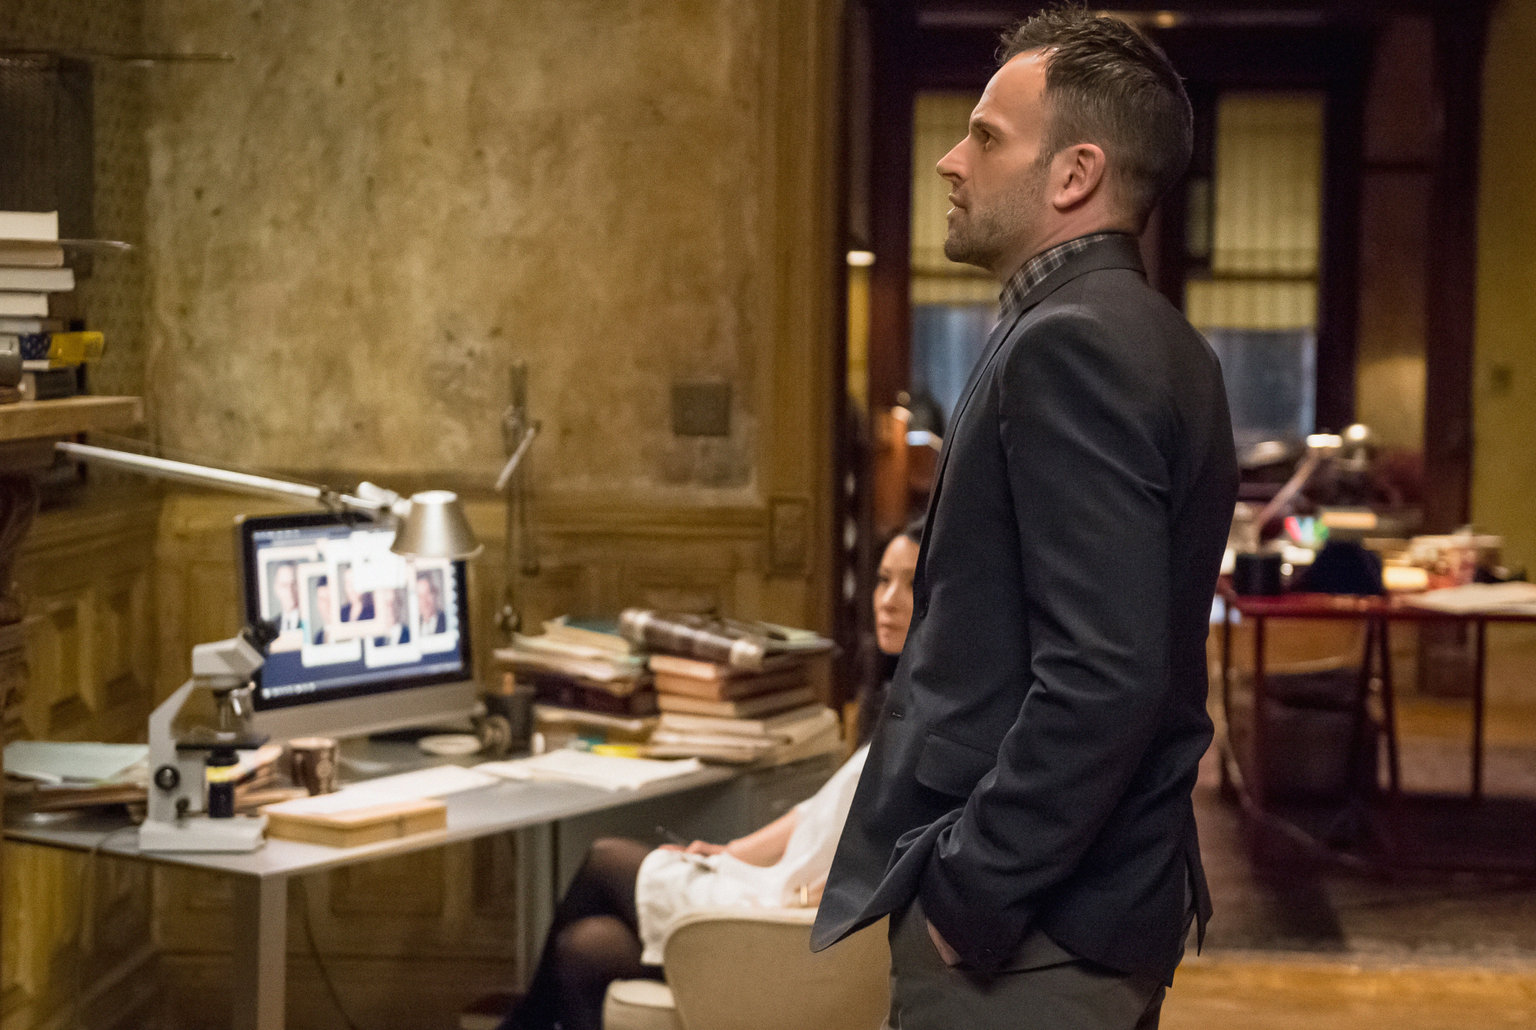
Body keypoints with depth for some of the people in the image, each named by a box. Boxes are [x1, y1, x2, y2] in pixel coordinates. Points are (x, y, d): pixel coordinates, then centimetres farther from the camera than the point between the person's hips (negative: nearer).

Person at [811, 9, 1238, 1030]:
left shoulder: (1070, 343, -18)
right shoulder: (1144, 339, 12)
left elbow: (1103, 676, -26)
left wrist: (971, 896, -18)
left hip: (1019, 932, -10)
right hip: (1098, 903, 10)